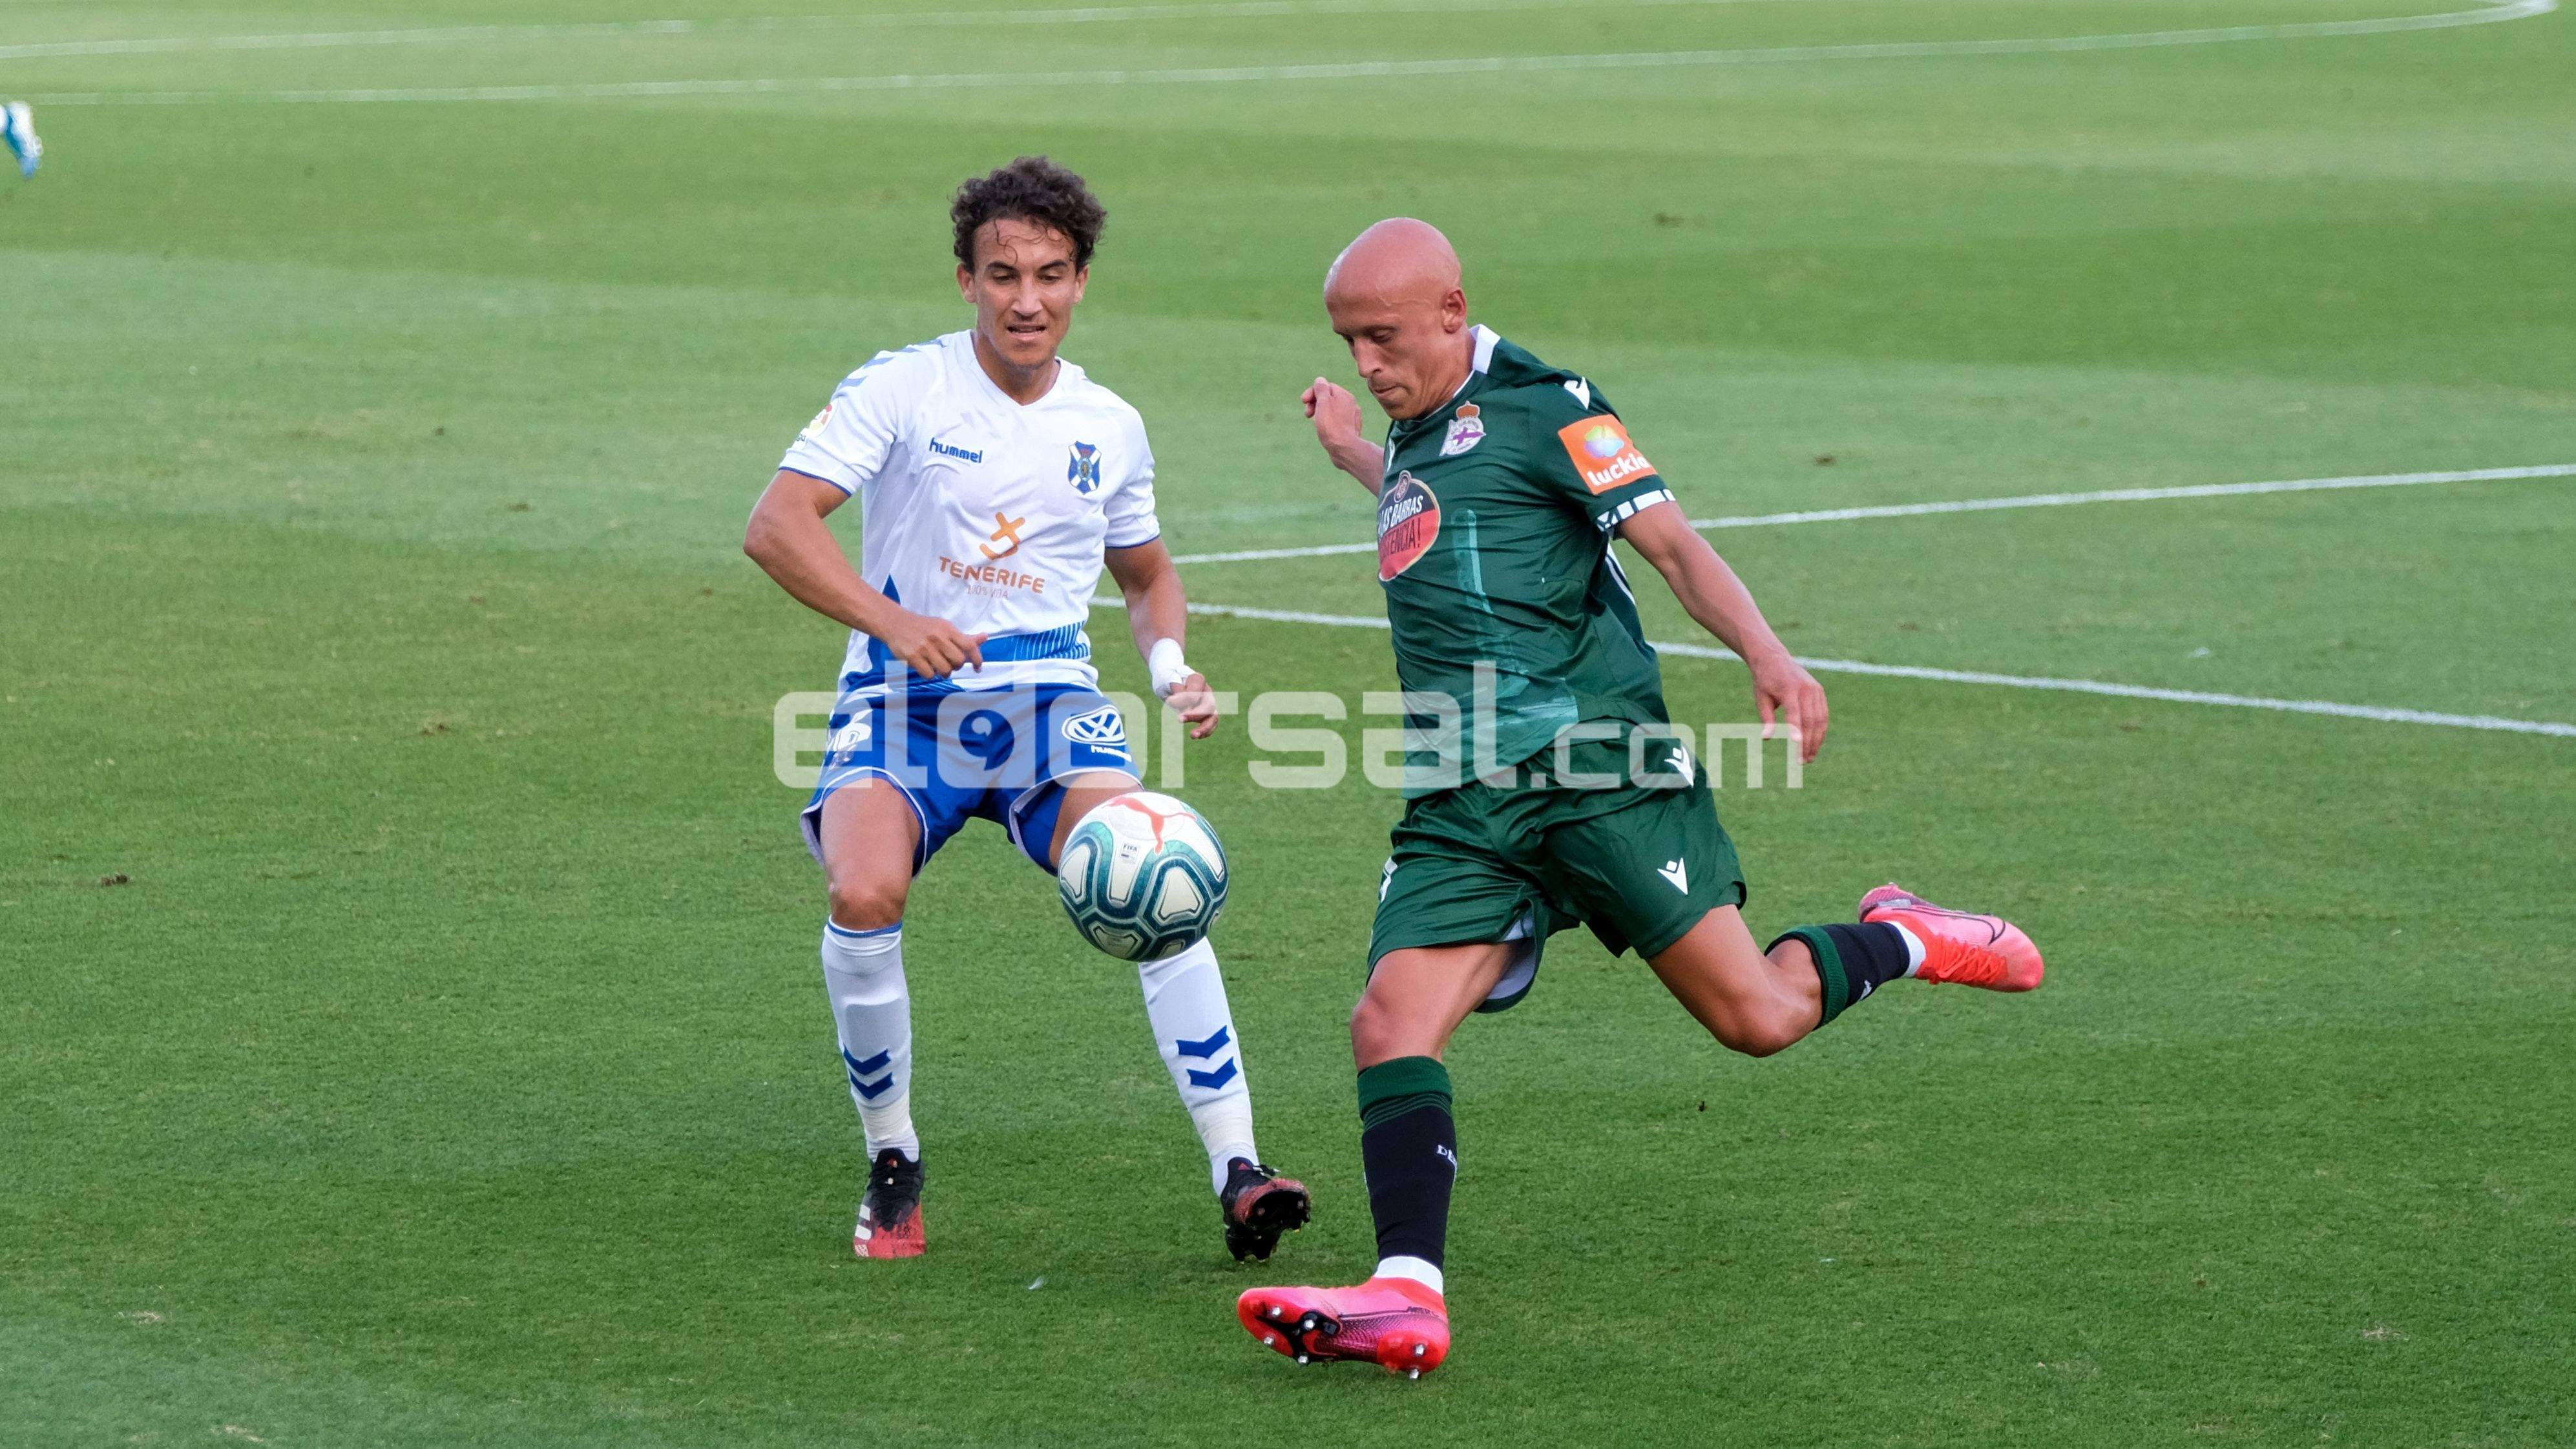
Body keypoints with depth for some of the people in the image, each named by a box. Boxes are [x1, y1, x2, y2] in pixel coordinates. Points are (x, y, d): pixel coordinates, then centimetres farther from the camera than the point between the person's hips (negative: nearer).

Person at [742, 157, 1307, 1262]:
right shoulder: (903, 390, -3)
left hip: (1051, 696, 2)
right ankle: (892, 1163, -6)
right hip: (906, 703, -2)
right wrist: (892, 621, -26)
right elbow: (774, 525, -13)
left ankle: (1238, 1174, -23)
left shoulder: (1108, 427, 10)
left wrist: (1172, 666, 6)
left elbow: (1147, 575, 28)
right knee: (864, 894, -30)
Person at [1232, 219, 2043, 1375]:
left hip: (1596, 765, -7)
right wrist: (1350, 452, 54)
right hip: (1461, 804, 7)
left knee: (1759, 1016, -7)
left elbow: (1671, 543, -10)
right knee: (1390, 1022, -15)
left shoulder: (1535, 404, -2)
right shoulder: (1411, 437, 22)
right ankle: (1408, 1297, -24)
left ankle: (1901, 941, 24)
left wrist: (1769, 657, -25)